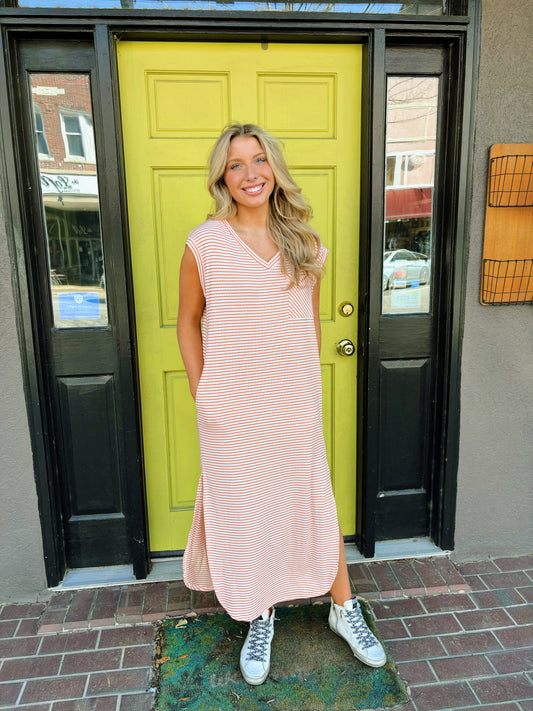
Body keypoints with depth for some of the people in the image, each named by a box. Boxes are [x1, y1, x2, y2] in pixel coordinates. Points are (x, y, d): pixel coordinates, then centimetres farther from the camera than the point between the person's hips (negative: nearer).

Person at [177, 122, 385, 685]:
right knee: (242, 508, 12)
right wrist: (199, 393, -2)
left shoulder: (304, 242, 3)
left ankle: (344, 608, 38)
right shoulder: (204, 243, -6)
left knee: (314, 499, 14)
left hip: (296, 402, 2)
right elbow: (188, 321, 1)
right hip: (232, 410, -2)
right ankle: (259, 618, 38)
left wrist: (310, 381, 10)